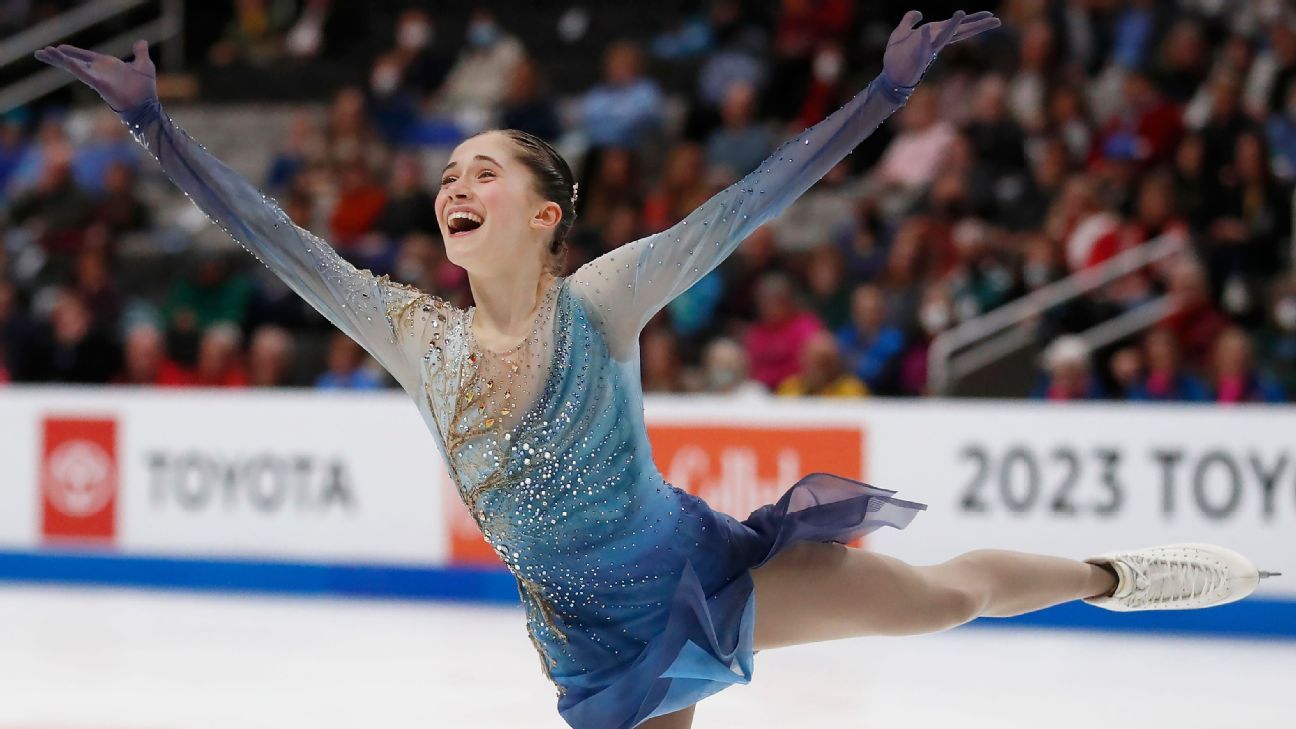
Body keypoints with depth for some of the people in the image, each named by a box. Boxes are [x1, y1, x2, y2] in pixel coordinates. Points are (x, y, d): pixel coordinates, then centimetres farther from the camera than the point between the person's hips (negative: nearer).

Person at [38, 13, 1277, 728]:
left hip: (700, 566, -1)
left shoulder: (602, 301, -15)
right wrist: (148, 117, -15)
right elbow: (268, 234, -11)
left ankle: (1110, 576, 38)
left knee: (943, 593, 10)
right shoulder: (418, 340, -10)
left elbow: (750, 201, -19)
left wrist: (888, 87, -23)